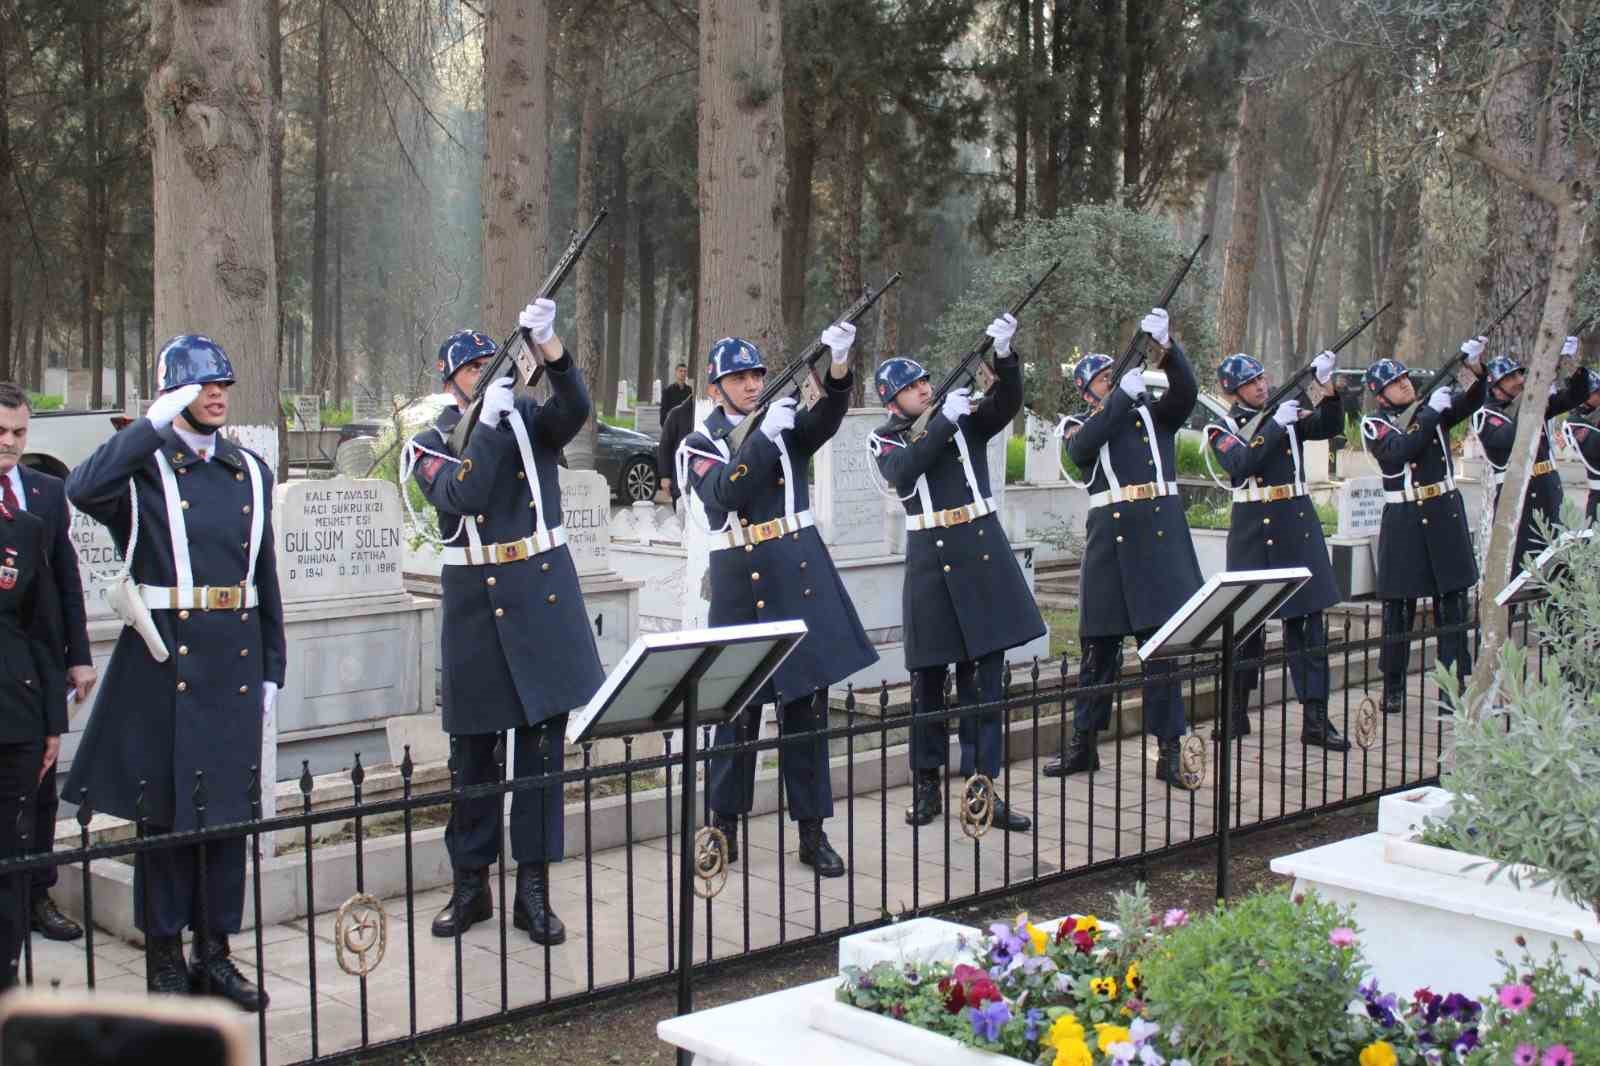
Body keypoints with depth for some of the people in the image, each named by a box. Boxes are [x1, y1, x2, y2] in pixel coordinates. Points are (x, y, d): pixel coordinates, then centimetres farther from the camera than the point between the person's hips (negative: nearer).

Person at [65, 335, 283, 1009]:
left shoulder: (251, 472, 12)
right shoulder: (144, 467, -3)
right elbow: (82, 491, -26)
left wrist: (271, 669, 12)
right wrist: (155, 424, -25)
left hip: (236, 664, 4)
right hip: (164, 660, -4)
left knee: (228, 810, 8)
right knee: (164, 810, 4)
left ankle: (215, 951, 19)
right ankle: (165, 955, 16)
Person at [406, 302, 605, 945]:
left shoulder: (530, 419, 6)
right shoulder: (429, 445, 2)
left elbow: (575, 409, -16)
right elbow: (460, 495, -17)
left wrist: (547, 343, -32)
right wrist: (488, 420, -22)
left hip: (544, 597, 1)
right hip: (474, 604, -1)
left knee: (542, 743, 3)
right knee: (474, 752, 8)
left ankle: (534, 889, 11)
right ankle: (471, 885, 21)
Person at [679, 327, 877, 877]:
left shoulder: (788, 426, 9)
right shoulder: (699, 444, 2)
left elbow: (828, 416, -13)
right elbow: (724, 495, -18)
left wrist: (839, 364, -32)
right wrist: (762, 434, -27)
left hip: (802, 576, 2)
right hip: (741, 583, -2)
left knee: (807, 702, 4)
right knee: (738, 705, 5)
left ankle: (812, 830, 11)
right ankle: (724, 825, 20)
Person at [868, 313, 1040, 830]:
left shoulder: (967, 417, 7)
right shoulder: (885, 440, 3)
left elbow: (1007, 403, -10)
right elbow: (903, 470, -18)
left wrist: (1005, 355, -27)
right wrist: (944, 421, -24)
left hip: (983, 556, 1)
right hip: (930, 564, -1)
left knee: (985, 678, 2)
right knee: (928, 679, 6)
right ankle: (927, 786, 19)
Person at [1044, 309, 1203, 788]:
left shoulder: (1156, 414, 12)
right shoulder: (1084, 430, 12)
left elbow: (1185, 390, -8)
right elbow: (1081, 450, -12)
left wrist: (1166, 343, -23)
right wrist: (1123, 395, -16)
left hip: (1160, 535, -1)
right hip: (1108, 540, 1)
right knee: (1098, 646, 8)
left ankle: (1169, 750, 1)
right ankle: (1083, 744, 18)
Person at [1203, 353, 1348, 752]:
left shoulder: (1290, 415, 12)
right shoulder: (1223, 430, 3)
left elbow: (1331, 427, -4)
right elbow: (1241, 466, -16)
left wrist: (1327, 387, -19)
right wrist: (1275, 426, -20)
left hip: (1299, 528, 2)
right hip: (1253, 533, -2)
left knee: (1308, 621, -2)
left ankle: (1315, 721, -1)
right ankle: (1236, 716, 20)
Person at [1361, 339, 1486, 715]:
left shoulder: (1434, 408, 8)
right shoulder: (1374, 426, -3)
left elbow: (1470, 402, -7)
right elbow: (1401, 450, -21)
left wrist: (1476, 368, -23)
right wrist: (1431, 413, -20)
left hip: (1446, 515, 3)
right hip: (1404, 522, -3)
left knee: (1452, 601, 5)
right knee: (1398, 606, 2)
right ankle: (1393, 689, 14)